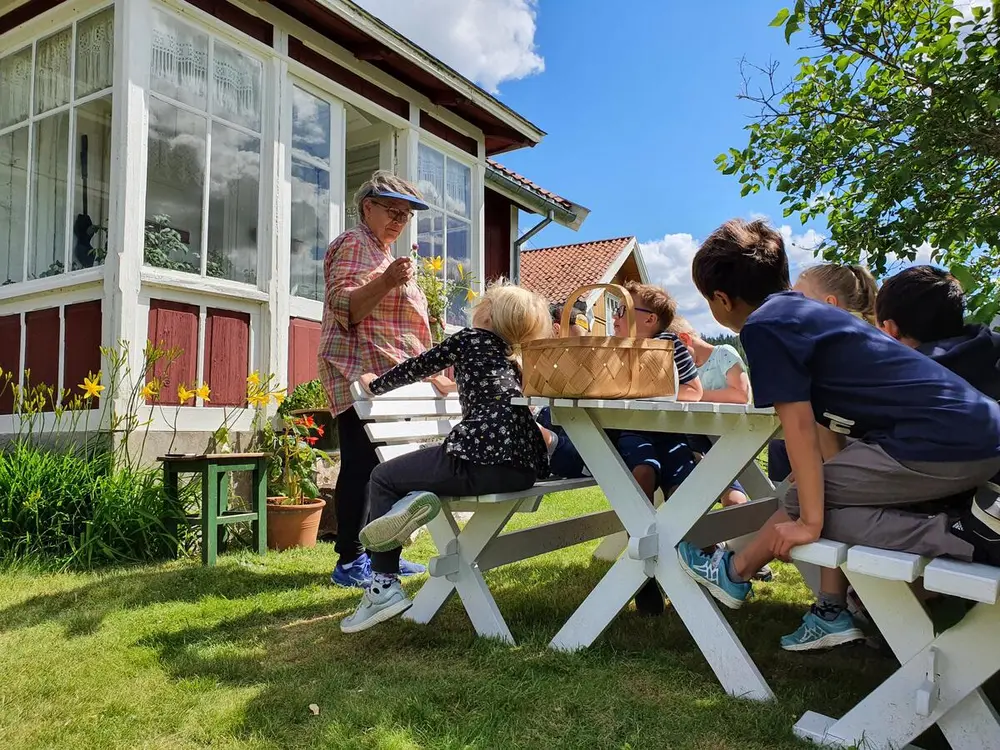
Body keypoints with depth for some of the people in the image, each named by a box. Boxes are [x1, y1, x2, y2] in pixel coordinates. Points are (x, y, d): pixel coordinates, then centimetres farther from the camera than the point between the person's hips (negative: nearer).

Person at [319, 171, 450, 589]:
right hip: (362, 374, -9)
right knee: (362, 465, -11)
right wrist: (388, 281, -28)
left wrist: (424, 368, 31)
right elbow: (343, 308, -15)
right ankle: (349, 562, -7)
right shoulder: (354, 245, -3)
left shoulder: (383, 253, 26)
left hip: (388, 378, 9)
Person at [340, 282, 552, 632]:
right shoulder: (513, 356, 27)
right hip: (526, 469, 8)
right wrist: (457, 380, 64)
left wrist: (375, 384, 34)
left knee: (382, 478, 13)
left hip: (481, 459, -8)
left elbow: (418, 367, 18)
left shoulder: (470, 338, 10)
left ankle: (385, 587, 5)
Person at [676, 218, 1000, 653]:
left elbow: (798, 425, -13)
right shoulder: (804, 310, 18)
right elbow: (824, 420, 24)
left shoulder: (762, 327, -8)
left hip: (939, 445, -10)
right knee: (829, 485, 19)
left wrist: (809, 521, -9)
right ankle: (832, 611, 19)